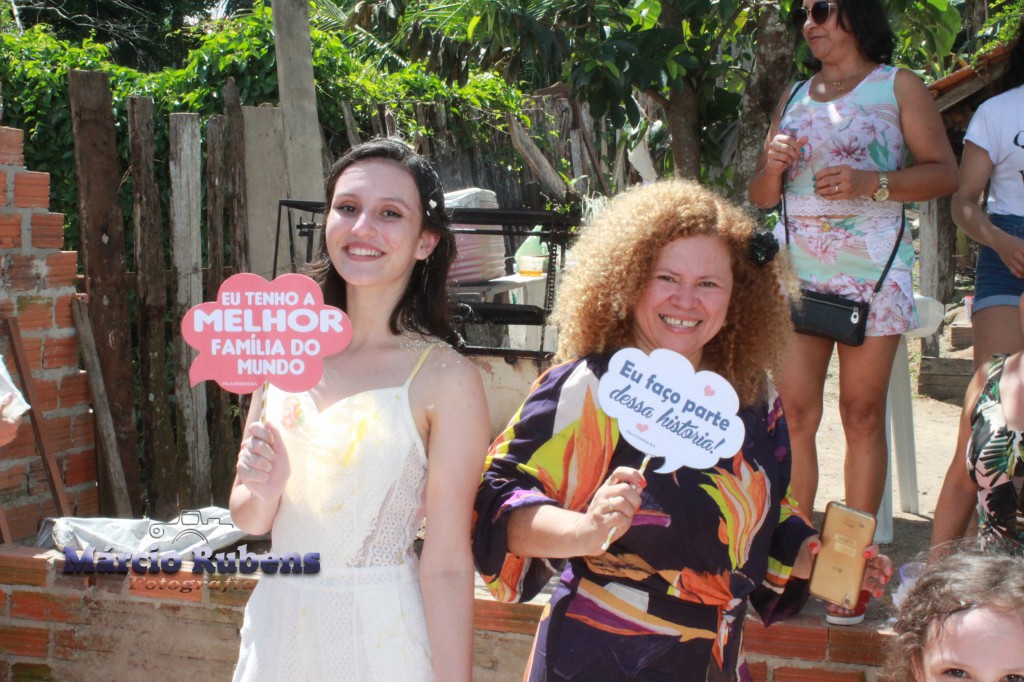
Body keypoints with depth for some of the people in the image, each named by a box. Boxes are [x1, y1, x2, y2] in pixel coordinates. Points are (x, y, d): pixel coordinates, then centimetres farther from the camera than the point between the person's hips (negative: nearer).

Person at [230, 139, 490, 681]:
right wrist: (265, 491, -13)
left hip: (380, 638, -4)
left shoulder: (444, 378, -14)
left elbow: (447, 566, -14)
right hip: (276, 626, 4)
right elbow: (247, 519, 8)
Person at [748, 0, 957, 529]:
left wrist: (870, 183, -15)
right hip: (795, 265, 3)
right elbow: (759, 195, 21)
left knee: (862, 414, -4)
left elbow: (944, 173, -1)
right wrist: (772, 167, -2)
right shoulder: (793, 97, 20)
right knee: (793, 411, -5)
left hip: (870, 265, -3)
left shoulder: (898, 86, 8)